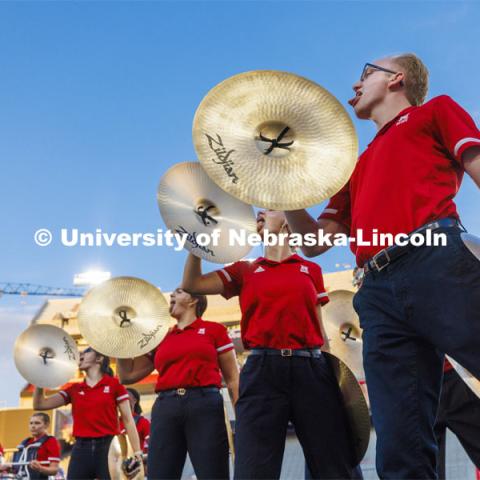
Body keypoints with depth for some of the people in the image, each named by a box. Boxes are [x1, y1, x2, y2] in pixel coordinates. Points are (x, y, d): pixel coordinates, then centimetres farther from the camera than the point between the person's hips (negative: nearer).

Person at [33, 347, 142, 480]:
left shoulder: (114, 384, 3)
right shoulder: (74, 389, 14)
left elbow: (128, 420, 1)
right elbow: (39, 404, 12)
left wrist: (137, 454, -5)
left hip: (107, 447, -4)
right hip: (81, 449, 4)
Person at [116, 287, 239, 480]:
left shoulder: (214, 329, 10)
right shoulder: (161, 338, 20)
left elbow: (233, 379, 7)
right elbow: (128, 375, 21)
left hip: (205, 405, -3)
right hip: (166, 408, 4)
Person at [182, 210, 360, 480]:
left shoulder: (311, 269, 17)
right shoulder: (245, 271, 17)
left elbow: (320, 327, 15)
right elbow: (192, 284, 8)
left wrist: (335, 372, 6)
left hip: (310, 369, 0)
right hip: (262, 371, 0)